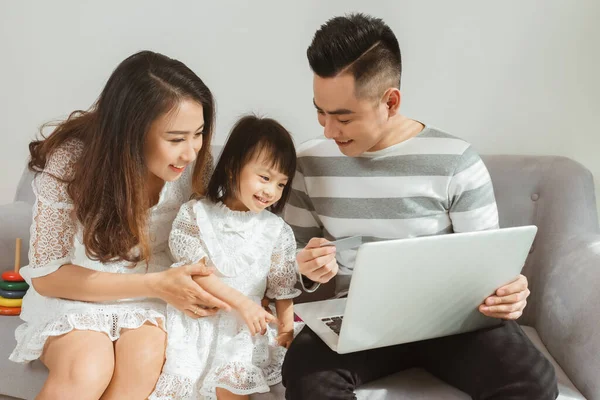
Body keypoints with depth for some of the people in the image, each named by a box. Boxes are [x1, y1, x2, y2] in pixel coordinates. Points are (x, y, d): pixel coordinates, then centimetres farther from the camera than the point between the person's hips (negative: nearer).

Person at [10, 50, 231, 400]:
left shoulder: (193, 162, -13)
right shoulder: (70, 161, -20)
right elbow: (46, 274, -15)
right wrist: (156, 284, -25)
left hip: (155, 294, 2)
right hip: (76, 294, -2)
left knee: (145, 358, -30)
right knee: (86, 370, -32)